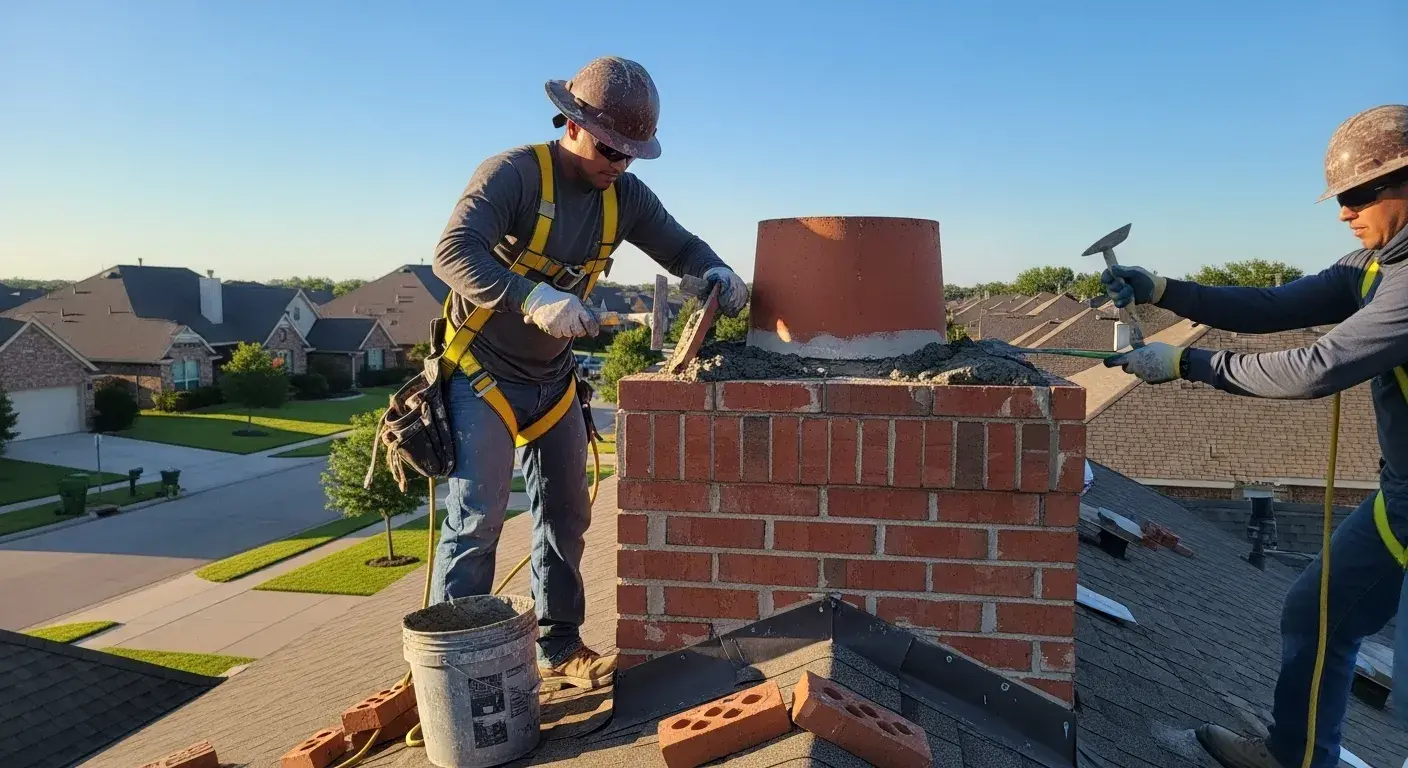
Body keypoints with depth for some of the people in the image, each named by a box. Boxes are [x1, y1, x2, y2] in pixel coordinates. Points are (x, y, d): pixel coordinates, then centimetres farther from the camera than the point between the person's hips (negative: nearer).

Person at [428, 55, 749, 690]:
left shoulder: (625, 196, -2)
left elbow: (680, 246, 6)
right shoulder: (514, 173, -21)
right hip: (483, 372, -7)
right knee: (477, 519, -11)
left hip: (552, 378, 7)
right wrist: (534, 299, -47)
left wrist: (717, 273, -18)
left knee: (566, 515, 10)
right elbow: (453, 253, -32)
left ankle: (560, 649, 24)